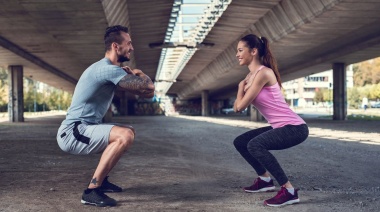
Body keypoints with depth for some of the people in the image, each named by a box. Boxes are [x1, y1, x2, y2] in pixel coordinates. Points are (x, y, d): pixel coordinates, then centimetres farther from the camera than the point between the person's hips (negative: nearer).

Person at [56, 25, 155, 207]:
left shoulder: (106, 68, 15)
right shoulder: (109, 69, -18)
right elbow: (148, 87, -20)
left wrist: (131, 75, 2)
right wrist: (139, 74, 1)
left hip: (81, 130, 10)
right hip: (72, 133, -10)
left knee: (128, 133, 21)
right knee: (125, 135, -29)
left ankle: (101, 179, 24)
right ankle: (92, 190, -22)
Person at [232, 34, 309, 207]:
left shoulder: (263, 73, -17)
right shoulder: (251, 75, 13)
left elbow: (241, 106, -17)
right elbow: (236, 108, 10)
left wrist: (241, 87, 1)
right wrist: (243, 86, -3)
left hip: (294, 127, -10)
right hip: (280, 127, 10)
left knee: (255, 145, -31)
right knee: (240, 142, 18)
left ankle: (289, 191, -23)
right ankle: (265, 179, 31)